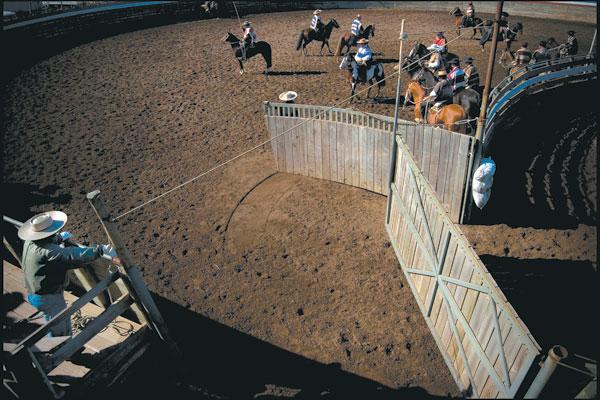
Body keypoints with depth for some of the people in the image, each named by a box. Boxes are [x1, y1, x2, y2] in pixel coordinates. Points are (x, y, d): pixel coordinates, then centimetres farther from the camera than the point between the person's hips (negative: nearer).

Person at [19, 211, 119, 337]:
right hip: (48, 298, -10)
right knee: (61, 332, 7)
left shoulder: (30, 242, -1)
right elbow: (73, 255, -45)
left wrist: (59, 237, 39)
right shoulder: (47, 250, -32)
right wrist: (100, 250, -48)